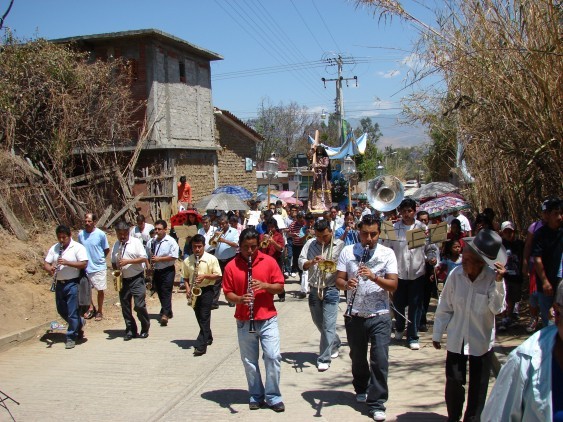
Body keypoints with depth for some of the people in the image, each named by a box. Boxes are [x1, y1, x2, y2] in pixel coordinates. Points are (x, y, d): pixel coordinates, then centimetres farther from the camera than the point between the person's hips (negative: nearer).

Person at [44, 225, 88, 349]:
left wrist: (67, 262, -24)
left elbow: (84, 264, -16)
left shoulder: (78, 247, -7)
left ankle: (71, 338, 7)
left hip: (72, 284, -6)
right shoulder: (54, 248, 9)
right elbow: (46, 263, 7)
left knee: (72, 312, -3)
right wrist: (50, 268, -16)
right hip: (59, 284, 6)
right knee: (61, 311, 17)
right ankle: (79, 323, 40)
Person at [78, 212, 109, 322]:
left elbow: (107, 250, -1)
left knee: (100, 290, 5)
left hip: (98, 267, -3)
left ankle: (100, 311, 22)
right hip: (85, 267, 3)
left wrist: (99, 258, 1)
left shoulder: (100, 234, -13)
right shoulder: (80, 234, -3)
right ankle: (91, 308, 34)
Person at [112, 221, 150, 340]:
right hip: (123, 280, 5)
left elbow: (144, 258, -11)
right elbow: (113, 263, 19)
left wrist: (127, 261, -19)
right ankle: (130, 331, 18)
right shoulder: (116, 245, 10)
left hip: (137, 279, -5)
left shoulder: (136, 242, -4)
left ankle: (145, 329, 8)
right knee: (125, 307, 8)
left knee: (139, 305, -9)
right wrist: (116, 269, -3)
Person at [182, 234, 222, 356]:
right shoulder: (187, 261, 3)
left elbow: (218, 275, -4)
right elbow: (186, 278, 11)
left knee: (204, 317, -9)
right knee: (200, 318, 14)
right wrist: (187, 289, -5)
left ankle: (201, 346, -11)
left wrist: (205, 276, -19)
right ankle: (208, 338, 33)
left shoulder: (211, 259, -7)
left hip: (206, 290, -4)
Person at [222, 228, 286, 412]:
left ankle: (273, 396, 8)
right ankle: (256, 396, 23)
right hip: (244, 321, 1)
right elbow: (228, 293, 0)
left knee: (273, 356, -6)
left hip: (268, 319, -1)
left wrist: (264, 285, -19)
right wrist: (240, 299, -21)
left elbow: (280, 287, 0)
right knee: (249, 361, 8)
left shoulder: (269, 261, -3)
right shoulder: (231, 266, -2)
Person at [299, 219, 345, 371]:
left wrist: (334, 266, -26)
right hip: (314, 289, 5)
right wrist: (311, 262, -19)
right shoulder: (310, 244, 4)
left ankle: (324, 359, 1)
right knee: (319, 323, 19)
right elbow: (301, 263, 0)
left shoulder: (340, 245, -5)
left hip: (331, 290, -5)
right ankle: (335, 343, 44)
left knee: (328, 325, -6)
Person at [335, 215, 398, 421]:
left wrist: (374, 277, -27)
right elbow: (338, 280, -2)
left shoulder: (387, 253, -4)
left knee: (380, 360, -5)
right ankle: (361, 389, 42)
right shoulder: (347, 251, -1)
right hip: (355, 315, 2)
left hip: (380, 316, -2)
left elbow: (393, 285, -10)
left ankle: (377, 403, 6)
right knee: (357, 357, 17)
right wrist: (346, 284, -25)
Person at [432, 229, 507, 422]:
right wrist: (437, 333, 5)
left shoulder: (493, 278, -15)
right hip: (456, 339, 1)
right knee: (454, 381, 6)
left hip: (481, 341, -1)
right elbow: (444, 307, -2)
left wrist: (498, 283, -31)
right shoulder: (455, 275, -11)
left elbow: (497, 308, -21)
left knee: (478, 387, 10)